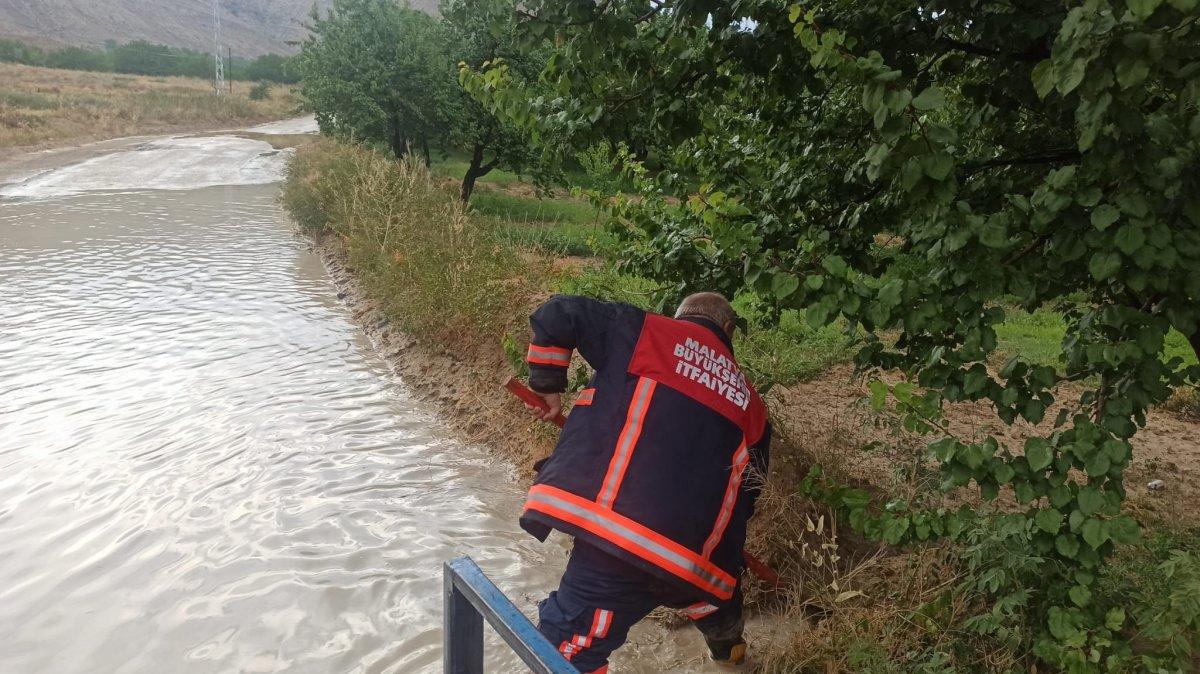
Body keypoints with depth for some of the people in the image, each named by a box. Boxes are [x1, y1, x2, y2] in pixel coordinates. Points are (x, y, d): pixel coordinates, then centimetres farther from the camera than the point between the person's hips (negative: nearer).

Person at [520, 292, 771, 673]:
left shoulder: (644, 332, 8)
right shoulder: (750, 406, 19)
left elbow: (557, 315, 3)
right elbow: (746, 494, 25)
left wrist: (547, 387, 16)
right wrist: (726, 562, 39)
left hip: (613, 533, -5)